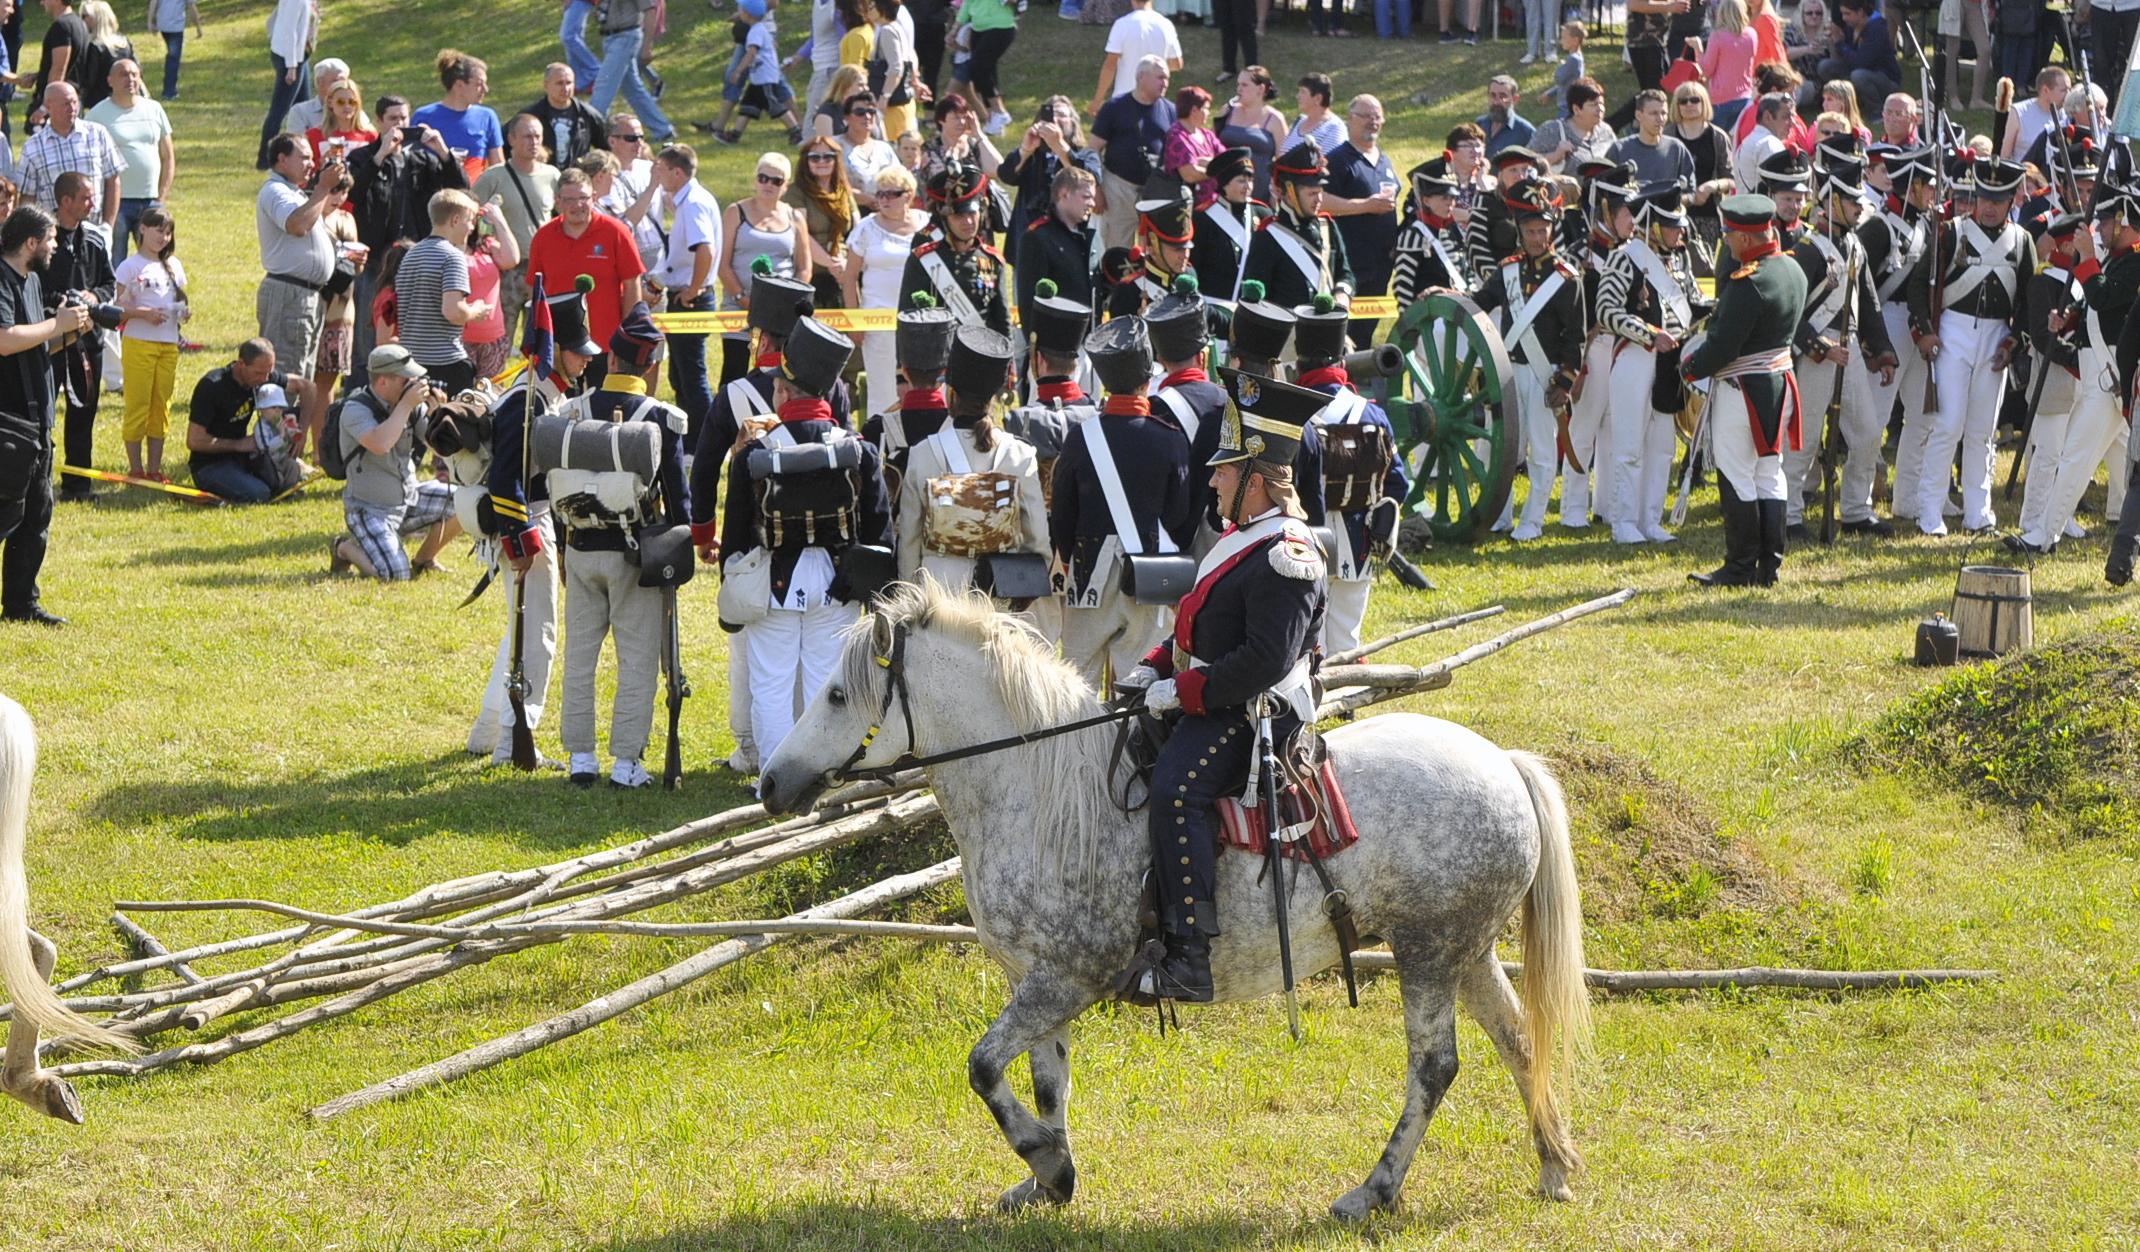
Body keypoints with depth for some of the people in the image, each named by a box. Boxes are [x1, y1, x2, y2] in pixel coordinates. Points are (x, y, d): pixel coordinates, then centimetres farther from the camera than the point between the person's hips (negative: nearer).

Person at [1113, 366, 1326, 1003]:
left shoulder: (1285, 558, -19)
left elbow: (1266, 659, -25)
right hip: (1209, 702, 11)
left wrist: (1183, 691, -22)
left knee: (1175, 788, -30)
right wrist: (1156, 667, 8)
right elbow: (1204, 624, 24)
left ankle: (1191, 958, -34)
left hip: (1254, 713, -11)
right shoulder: (1245, 538, 15)